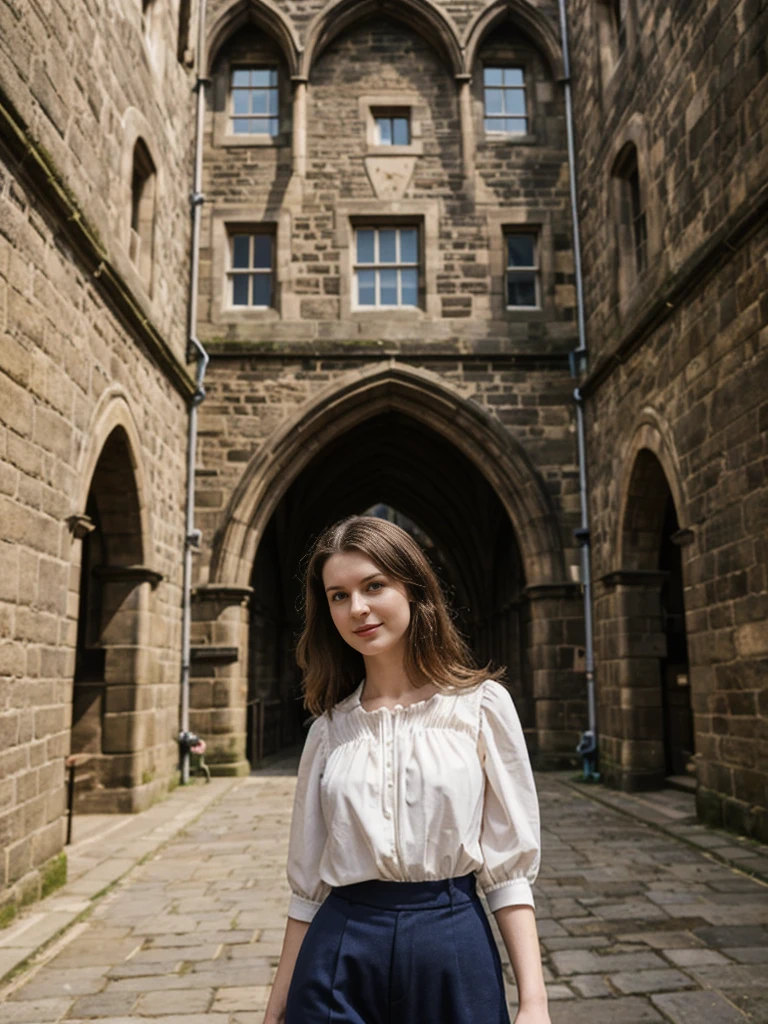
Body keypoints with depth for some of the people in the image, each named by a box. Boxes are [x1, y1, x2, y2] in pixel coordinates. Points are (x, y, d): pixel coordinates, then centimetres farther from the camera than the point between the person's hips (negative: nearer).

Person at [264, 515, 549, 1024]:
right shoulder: (329, 729, 2)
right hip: (341, 958, 2)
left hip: (455, 948, -1)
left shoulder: (482, 703, -6)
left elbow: (508, 866, -5)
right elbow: (308, 882, 7)